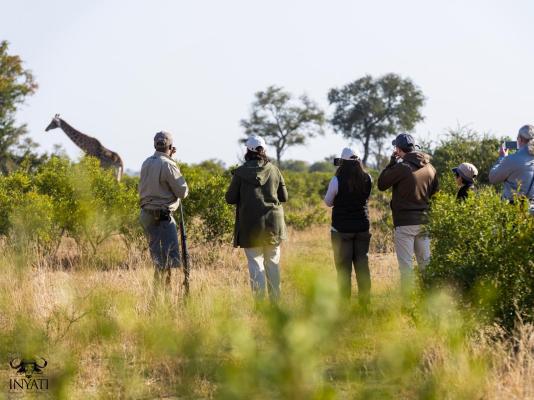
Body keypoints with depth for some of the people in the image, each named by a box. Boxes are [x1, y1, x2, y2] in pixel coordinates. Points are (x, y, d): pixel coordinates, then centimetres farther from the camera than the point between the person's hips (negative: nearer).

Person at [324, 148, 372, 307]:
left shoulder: (337, 180, -14)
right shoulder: (367, 179, -3)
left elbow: (328, 202, -1)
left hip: (342, 229, -4)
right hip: (362, 227, 4)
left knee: (343, 266, 2)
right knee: (362, 264, 10)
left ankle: (344, 301, 1)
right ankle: (364, 300, 12)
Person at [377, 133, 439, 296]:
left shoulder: (402, 167, -15)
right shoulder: (430, 168, 6)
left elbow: (381, 184, -5)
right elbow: (433, 191, 18)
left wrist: (392, 162, 0)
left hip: (405, 222, -6)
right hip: (424, 220, 6)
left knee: (406, 264, -4)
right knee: (425, 261, 13)